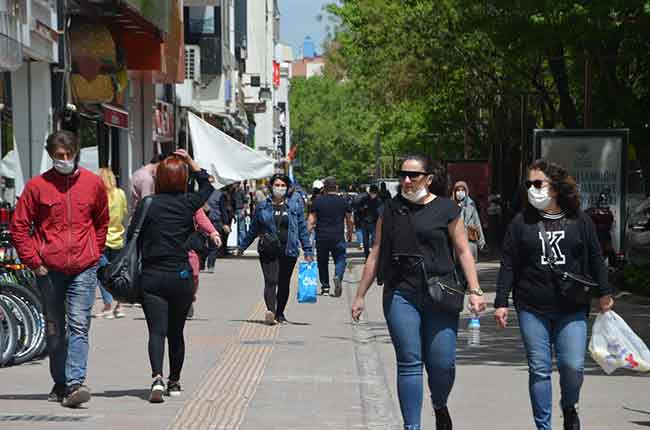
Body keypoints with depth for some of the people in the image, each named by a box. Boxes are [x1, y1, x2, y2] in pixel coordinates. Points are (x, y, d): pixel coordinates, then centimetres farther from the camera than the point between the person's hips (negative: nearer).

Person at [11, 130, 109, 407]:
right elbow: (19, 225, 2)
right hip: (49, 268, 1)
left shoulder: (93, 183, 3)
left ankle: (75, 384, -19)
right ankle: (60, 384, 22)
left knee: (79, 325, -13)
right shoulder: (38, 185, -1)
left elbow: (102, 221, 18)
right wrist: (33, 261, -2)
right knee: (54, 329, 11)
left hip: (83, 269, -1)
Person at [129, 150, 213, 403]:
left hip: (151, 277, -2)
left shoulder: (148, 204, -5)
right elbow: (207, 187, 20)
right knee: (176, 332, 16)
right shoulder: (188, 203, 0)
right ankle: (174, 382, 25)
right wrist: (191, 162, 21)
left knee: (156, 331, -6)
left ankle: (157, 377, -26)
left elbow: (131, 237, -1)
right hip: (181, 276, 2)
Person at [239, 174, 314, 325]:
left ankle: (279, 313, 23)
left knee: (284, 284, 9)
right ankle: (270, 311, -30)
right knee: (270, 281, -15)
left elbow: (302, 228, 8)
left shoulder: (295, 205, 5)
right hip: (268, 251, -1)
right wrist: (243, 246, 22)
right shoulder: (263, 206, 6)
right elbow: (253, 229, 16)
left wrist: (308, 250, 4)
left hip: (288, 251, 1)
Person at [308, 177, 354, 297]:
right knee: (340, 260, 5)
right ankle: (338, 277, -24)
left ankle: (325, 287, 15)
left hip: (321, 237, 0)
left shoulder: (318, 201, 1)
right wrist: (350, 234, 22)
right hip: (338, 237, 0)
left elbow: (311, 220, -2)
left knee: (322, 262, 12)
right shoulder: (343, 201, 4)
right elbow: (349, 220, 9)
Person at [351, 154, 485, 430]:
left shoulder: (446, 209, 4)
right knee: (409, 363, -2)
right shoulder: (392, 210, 11)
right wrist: (360, 295, 14)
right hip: (400, 295, 2)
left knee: (443, 363, -3)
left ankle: (440, 407, 29)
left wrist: (475, 291, -5)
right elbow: (376, 254, 15)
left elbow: (463, 251, 3)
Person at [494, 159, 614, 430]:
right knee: (539, 369, 0)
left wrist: (604, 294, 6)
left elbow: (595, 260, 11)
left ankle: (569, 408, 24)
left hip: (572, 310, 0)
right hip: (532, 310, 0)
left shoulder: (580, 221, 6)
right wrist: (501, 302, 0)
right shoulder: (521, 222, 5)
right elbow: (508, 265, 4)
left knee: (573, 366, -6)